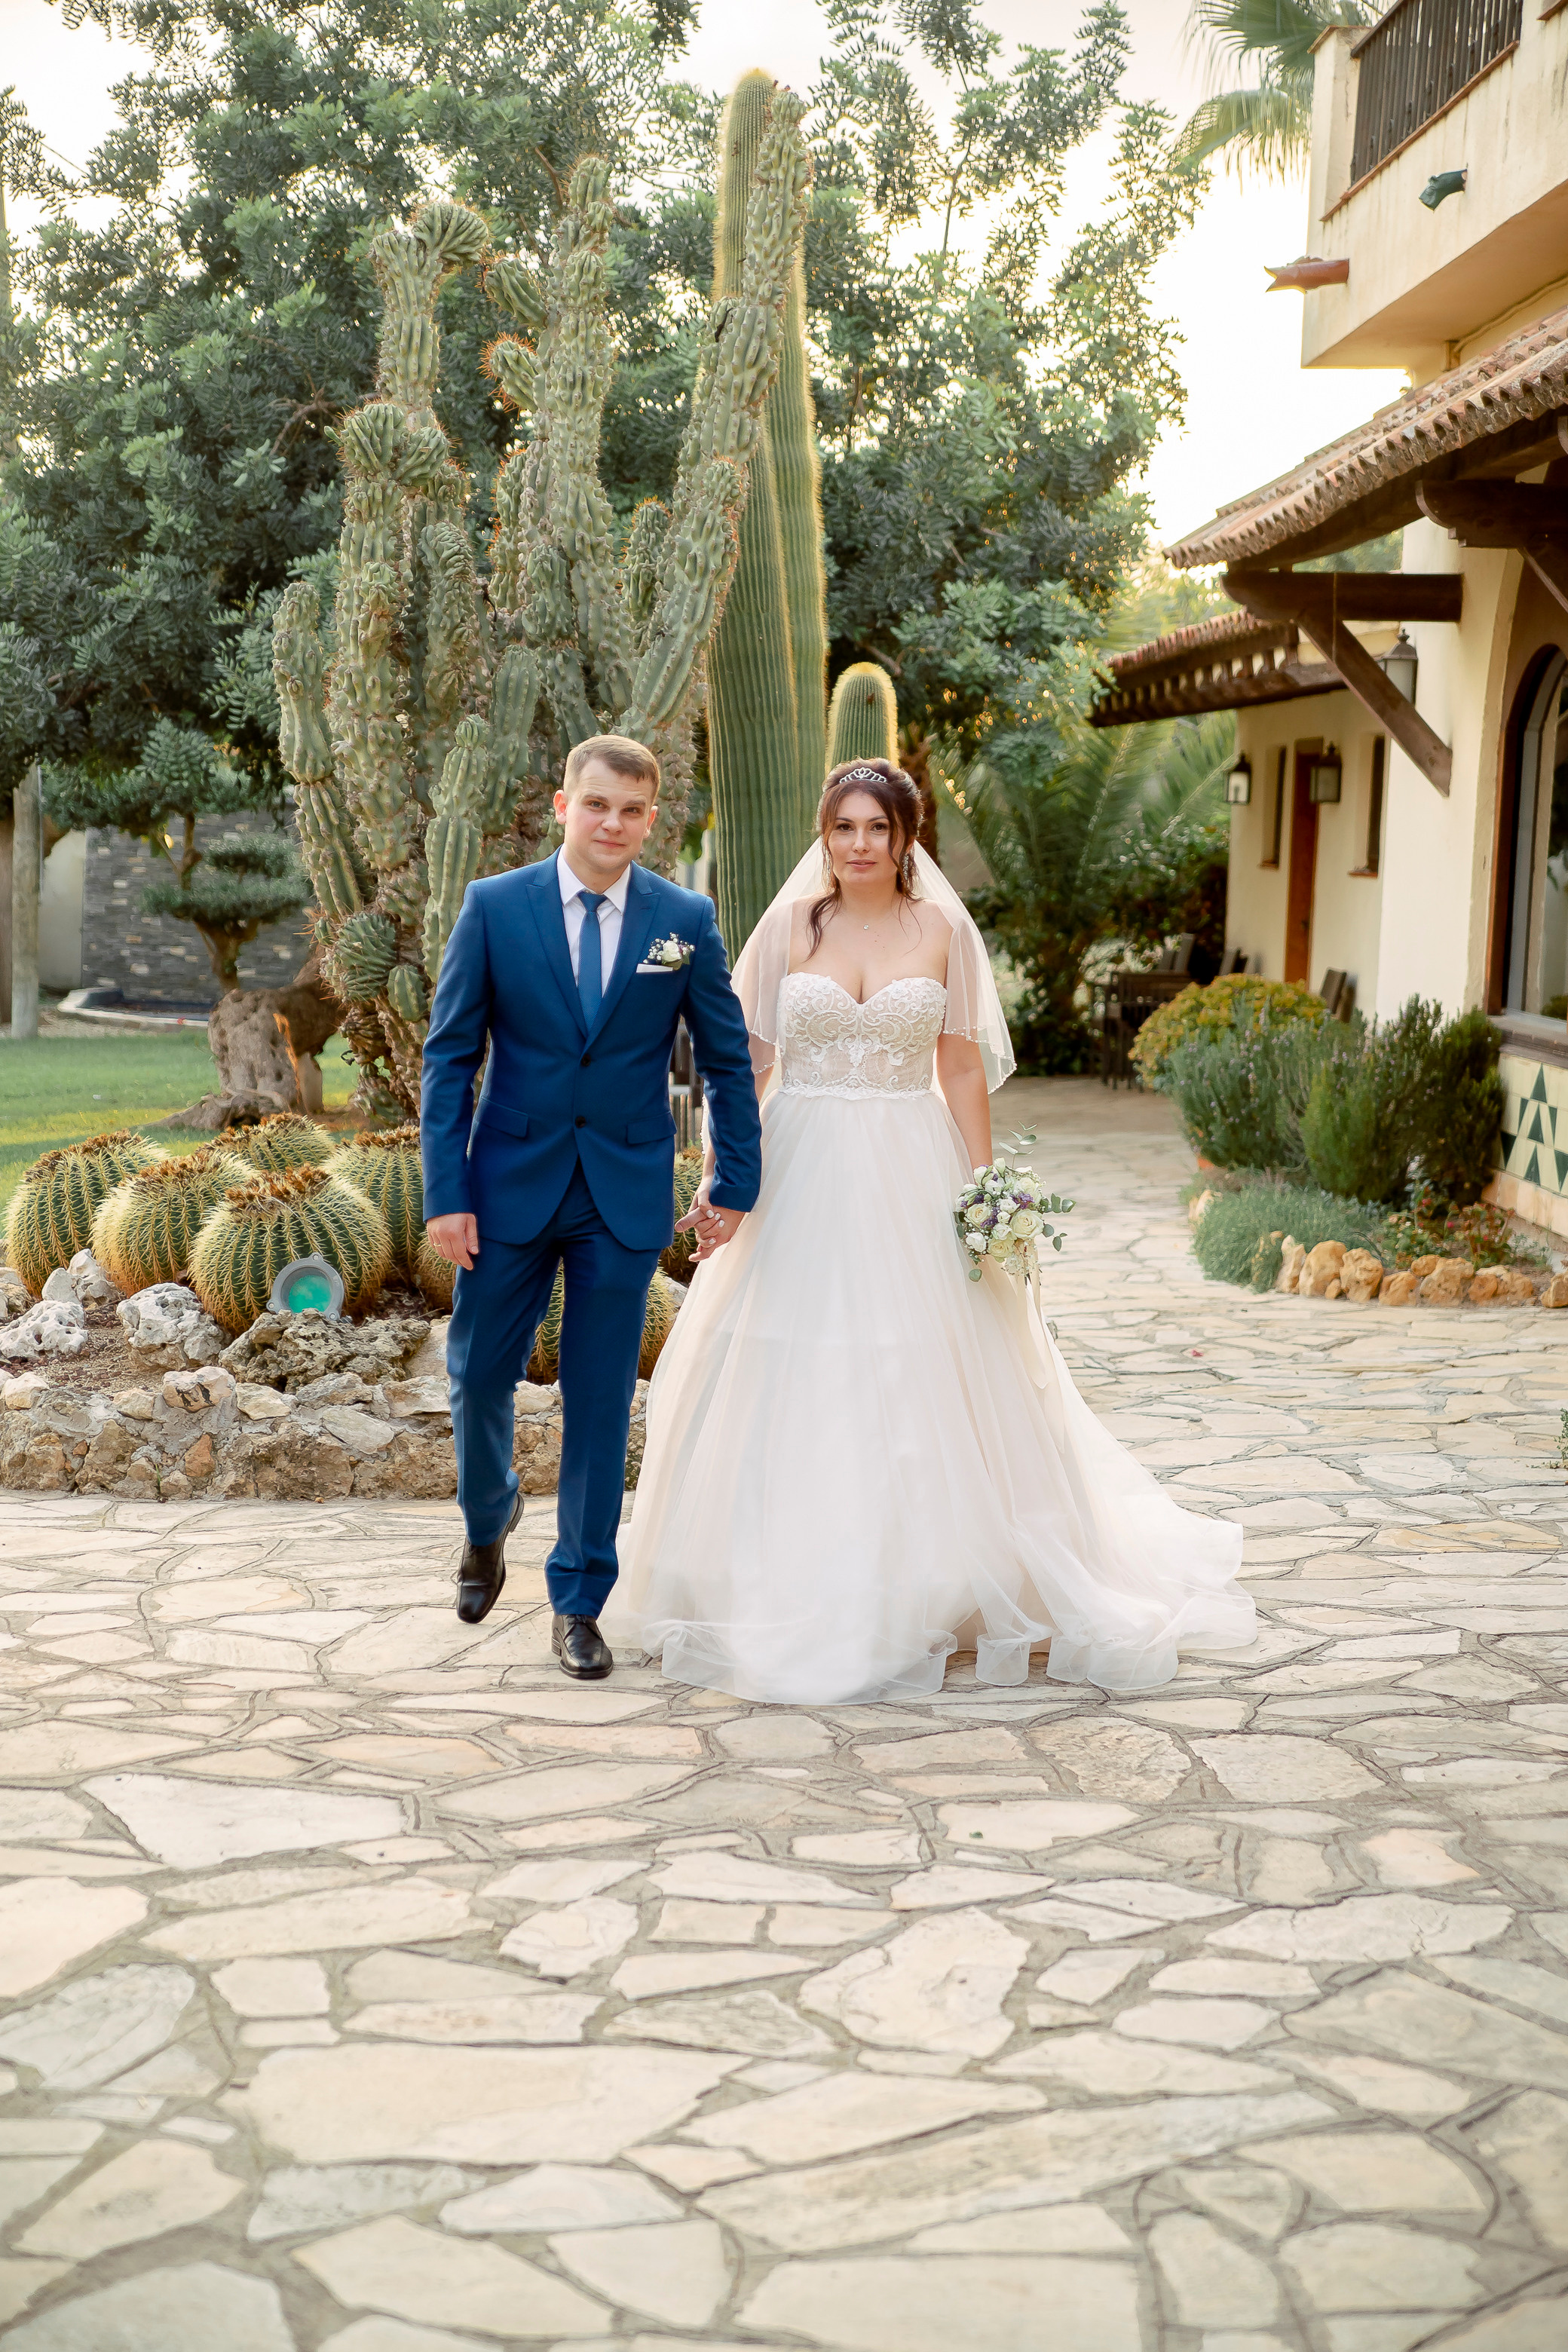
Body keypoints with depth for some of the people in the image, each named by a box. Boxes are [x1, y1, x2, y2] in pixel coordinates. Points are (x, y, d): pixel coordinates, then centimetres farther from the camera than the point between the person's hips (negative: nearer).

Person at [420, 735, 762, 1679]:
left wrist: (736, 1183, 1)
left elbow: (728, 1060, 6)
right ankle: (489, 1518, 41)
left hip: (627, 1194, 0)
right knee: (479, 1376, 9)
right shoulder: (493, 907, -3)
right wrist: (446, 1192, -8)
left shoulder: (687, 919, -1)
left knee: (602, 1400, 5)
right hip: (512, 1184, 0)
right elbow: (449, 1058, -2)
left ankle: (579, 1604, 16)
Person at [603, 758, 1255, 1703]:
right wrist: (719, 1181, -4)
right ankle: (791, 1588, 15)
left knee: (922, 1384, 2)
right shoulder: (789, 928, 4)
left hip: (911, 1181, 0)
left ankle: (925, 1587, 15)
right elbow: (747, 1062, 3)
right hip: (802, 1177, 1)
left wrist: (983, 1191, -4)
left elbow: (964, 1070, 3)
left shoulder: (944, 931, 3)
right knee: (793, 1380, 3)